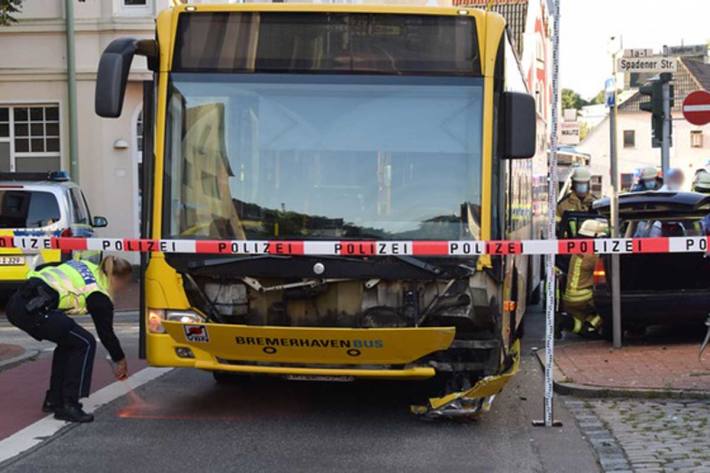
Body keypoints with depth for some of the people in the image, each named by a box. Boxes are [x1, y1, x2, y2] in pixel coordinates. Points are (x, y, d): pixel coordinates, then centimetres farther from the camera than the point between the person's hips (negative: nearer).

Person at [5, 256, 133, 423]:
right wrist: (120, 361, 30)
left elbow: (40, 270, 26)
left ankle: (53, 401, 28)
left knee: (68, 341, 24)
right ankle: (69, 406, 5)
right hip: (33, 309, -8)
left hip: (16, 303, 8)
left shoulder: (87, 267, 23)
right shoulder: (100, 296, 4)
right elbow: (106, 333, 13)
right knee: (85, 343, 6)